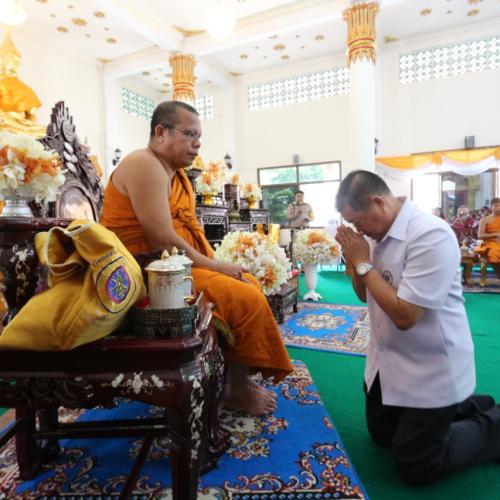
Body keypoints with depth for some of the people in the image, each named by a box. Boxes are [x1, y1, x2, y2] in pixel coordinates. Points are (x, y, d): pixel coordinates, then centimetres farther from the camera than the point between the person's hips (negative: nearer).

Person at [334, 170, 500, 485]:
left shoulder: (430, 235, -27)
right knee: (382, 434, 24)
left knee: (415, 469, 6)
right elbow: (365, 295, 8)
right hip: (388, 362, 8)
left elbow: (404, 315, -29)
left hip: (431, 372, -8)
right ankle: (464, 408, 34)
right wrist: (355, 260, -10)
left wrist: (364, 262, -23)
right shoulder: (377, 234, -1)